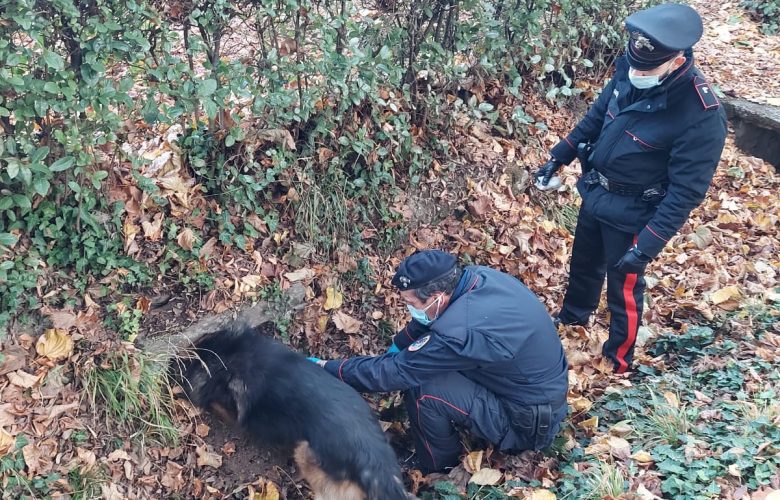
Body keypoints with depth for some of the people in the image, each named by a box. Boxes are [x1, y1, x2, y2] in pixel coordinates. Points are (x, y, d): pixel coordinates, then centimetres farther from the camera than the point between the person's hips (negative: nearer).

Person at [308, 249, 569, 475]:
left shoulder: (461, 331, -35)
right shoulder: (477, 276, -10)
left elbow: (392, 372, -24)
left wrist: (326, 368, -14)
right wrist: (399, 343, 4)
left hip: (528, 422, -8)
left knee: (421, 388, -20)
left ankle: (438, 466, 7)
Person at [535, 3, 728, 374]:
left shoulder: (701, 117, -30)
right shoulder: (629, 76, -12)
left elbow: (685, 192, -25)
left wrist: (647, 245, -27)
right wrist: (558, 158, 9)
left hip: (631, 214, -6)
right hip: (594, 193, 7)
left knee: (624, 288, 11)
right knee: (583, 263, 28)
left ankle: (617, 362, 34)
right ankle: (573, 316, 56)